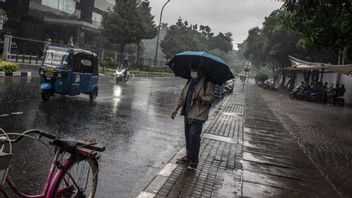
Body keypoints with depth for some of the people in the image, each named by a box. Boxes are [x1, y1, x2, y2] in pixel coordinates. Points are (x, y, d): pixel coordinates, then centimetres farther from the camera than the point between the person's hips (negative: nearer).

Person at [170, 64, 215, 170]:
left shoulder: (207, 83, -7)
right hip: (188, 114, 8)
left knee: (194, 136, -10)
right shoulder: (190, 82, 17)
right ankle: (188, 156, 29)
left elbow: (211, 97, -13)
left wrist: (201, 98, -31)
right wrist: (176, 108, 16)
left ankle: (194, 160, 4)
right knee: (188, 136, 14)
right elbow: (183, 96, 21)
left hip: (198, 115, -7)